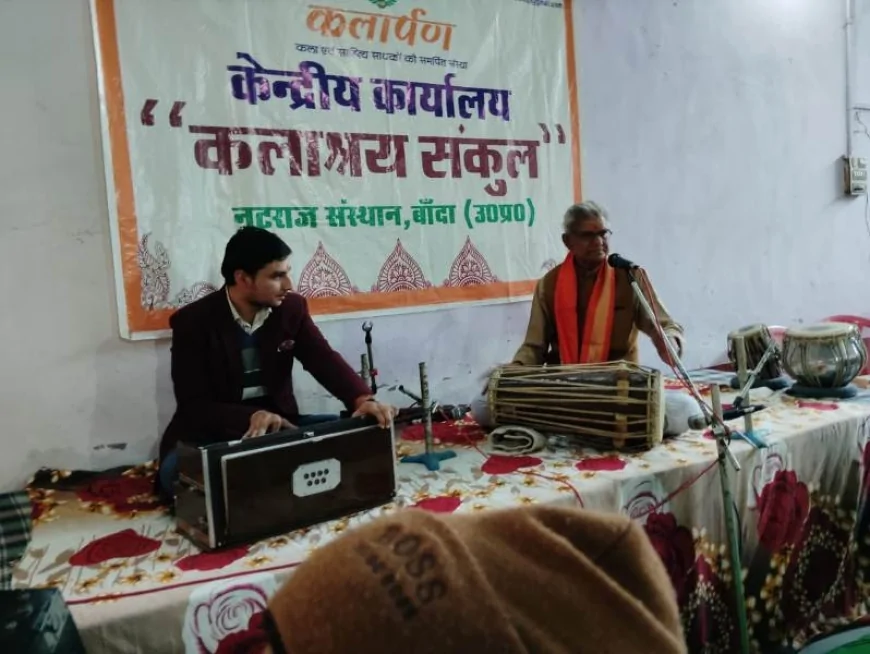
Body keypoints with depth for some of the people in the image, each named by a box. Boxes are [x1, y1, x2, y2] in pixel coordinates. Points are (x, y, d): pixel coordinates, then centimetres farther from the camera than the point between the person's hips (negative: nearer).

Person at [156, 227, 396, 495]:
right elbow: (193, 404, -15)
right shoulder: (192, 321, -12)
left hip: (277, 423, 4)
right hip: (212, 432, -3)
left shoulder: (292, 308, -1)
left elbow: (326, 360, -10)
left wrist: (362, 399, -32)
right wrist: (252, 417, -33)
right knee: (175, 472, -34)